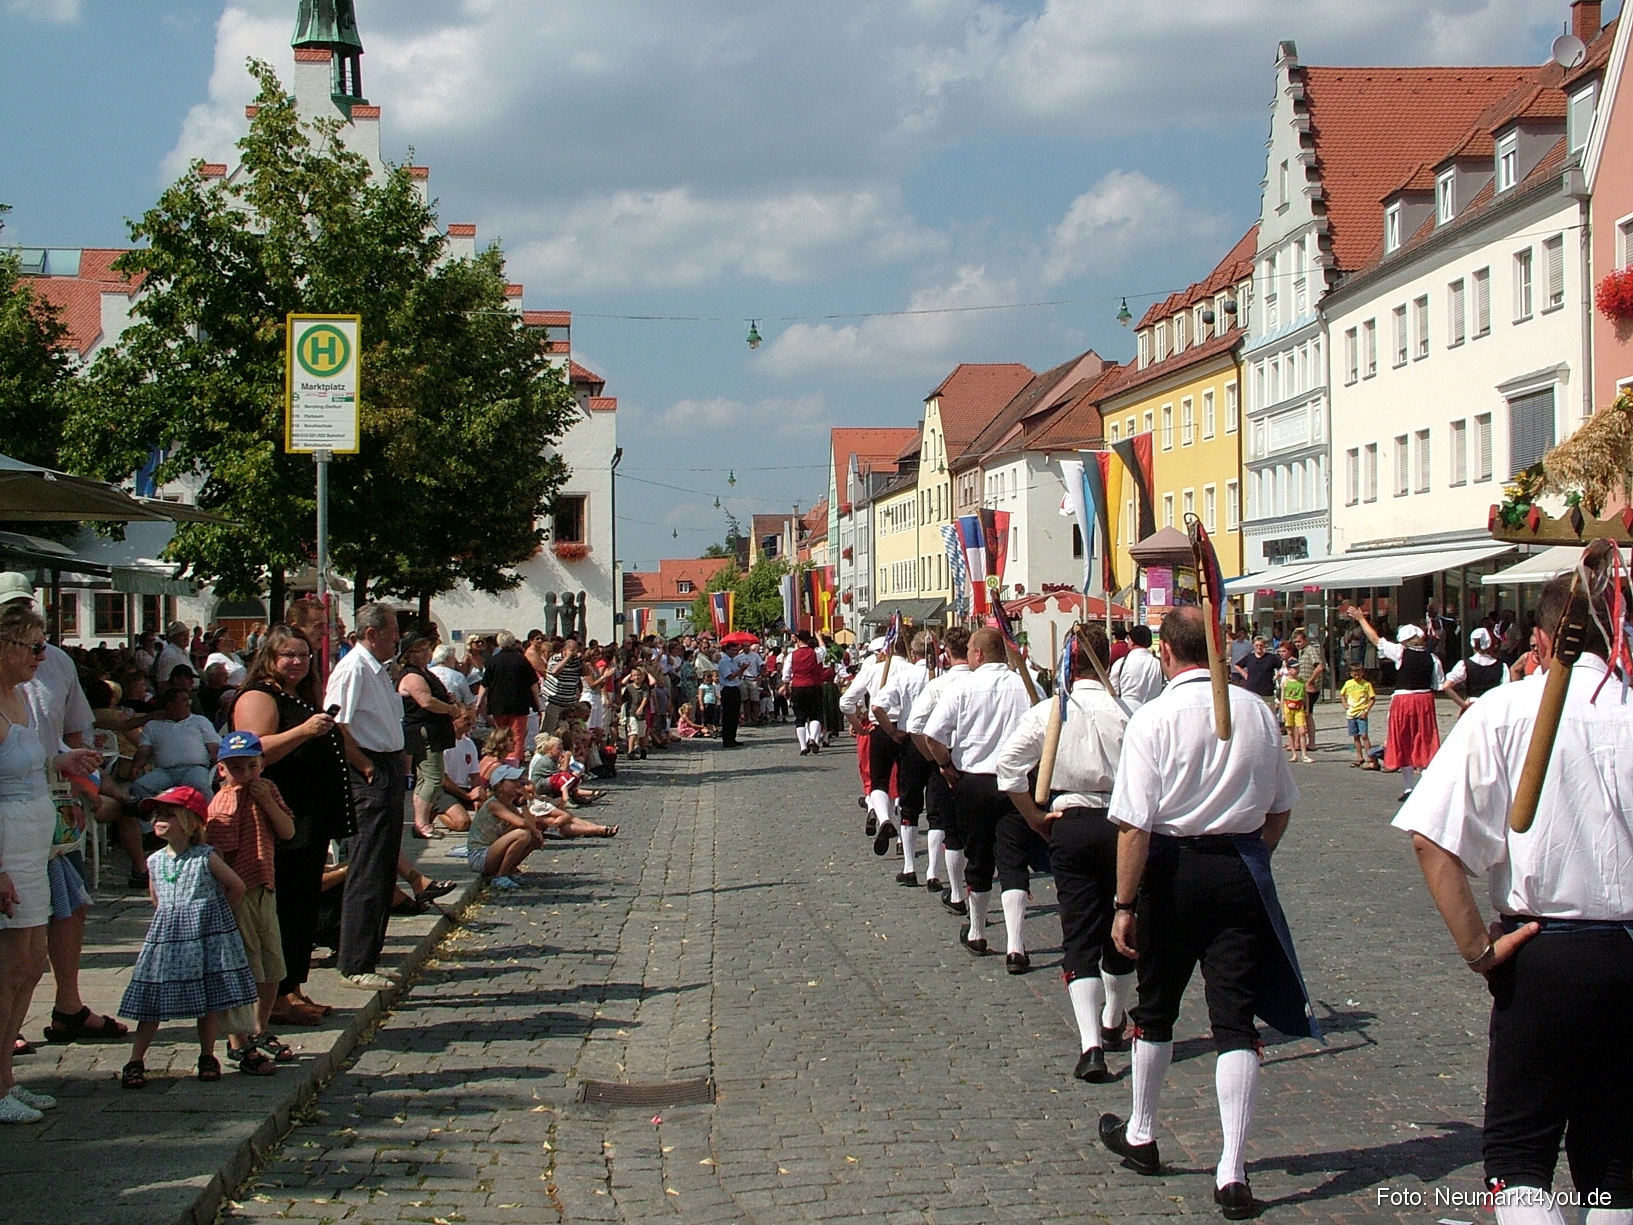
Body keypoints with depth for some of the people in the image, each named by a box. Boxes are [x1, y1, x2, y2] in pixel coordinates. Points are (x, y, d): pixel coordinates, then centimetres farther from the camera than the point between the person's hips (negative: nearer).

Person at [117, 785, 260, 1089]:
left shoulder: (206, 858, -7)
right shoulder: (155, 861, 6)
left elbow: (236, 887, 2)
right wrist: (171, 916, 12)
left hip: (206, 934, -3)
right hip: (166, 935, 3)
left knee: (209, 1000, 3)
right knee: (151, 999, 1)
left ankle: (207, 1057, 18)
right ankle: (136, 1060, 7)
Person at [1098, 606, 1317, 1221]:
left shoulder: (1153, 718, -13)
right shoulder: (1257, 712, 1)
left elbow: (1134, 824, -17)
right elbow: (1280, 808, 11)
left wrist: (1125, 904, -10)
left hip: (1174, 869, -2)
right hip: (1241, 869, 2)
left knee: (1155, 1009, 17)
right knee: (1235, 1020, 3)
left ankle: (1140, 1135, 36)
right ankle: (1232, 1172, -3)